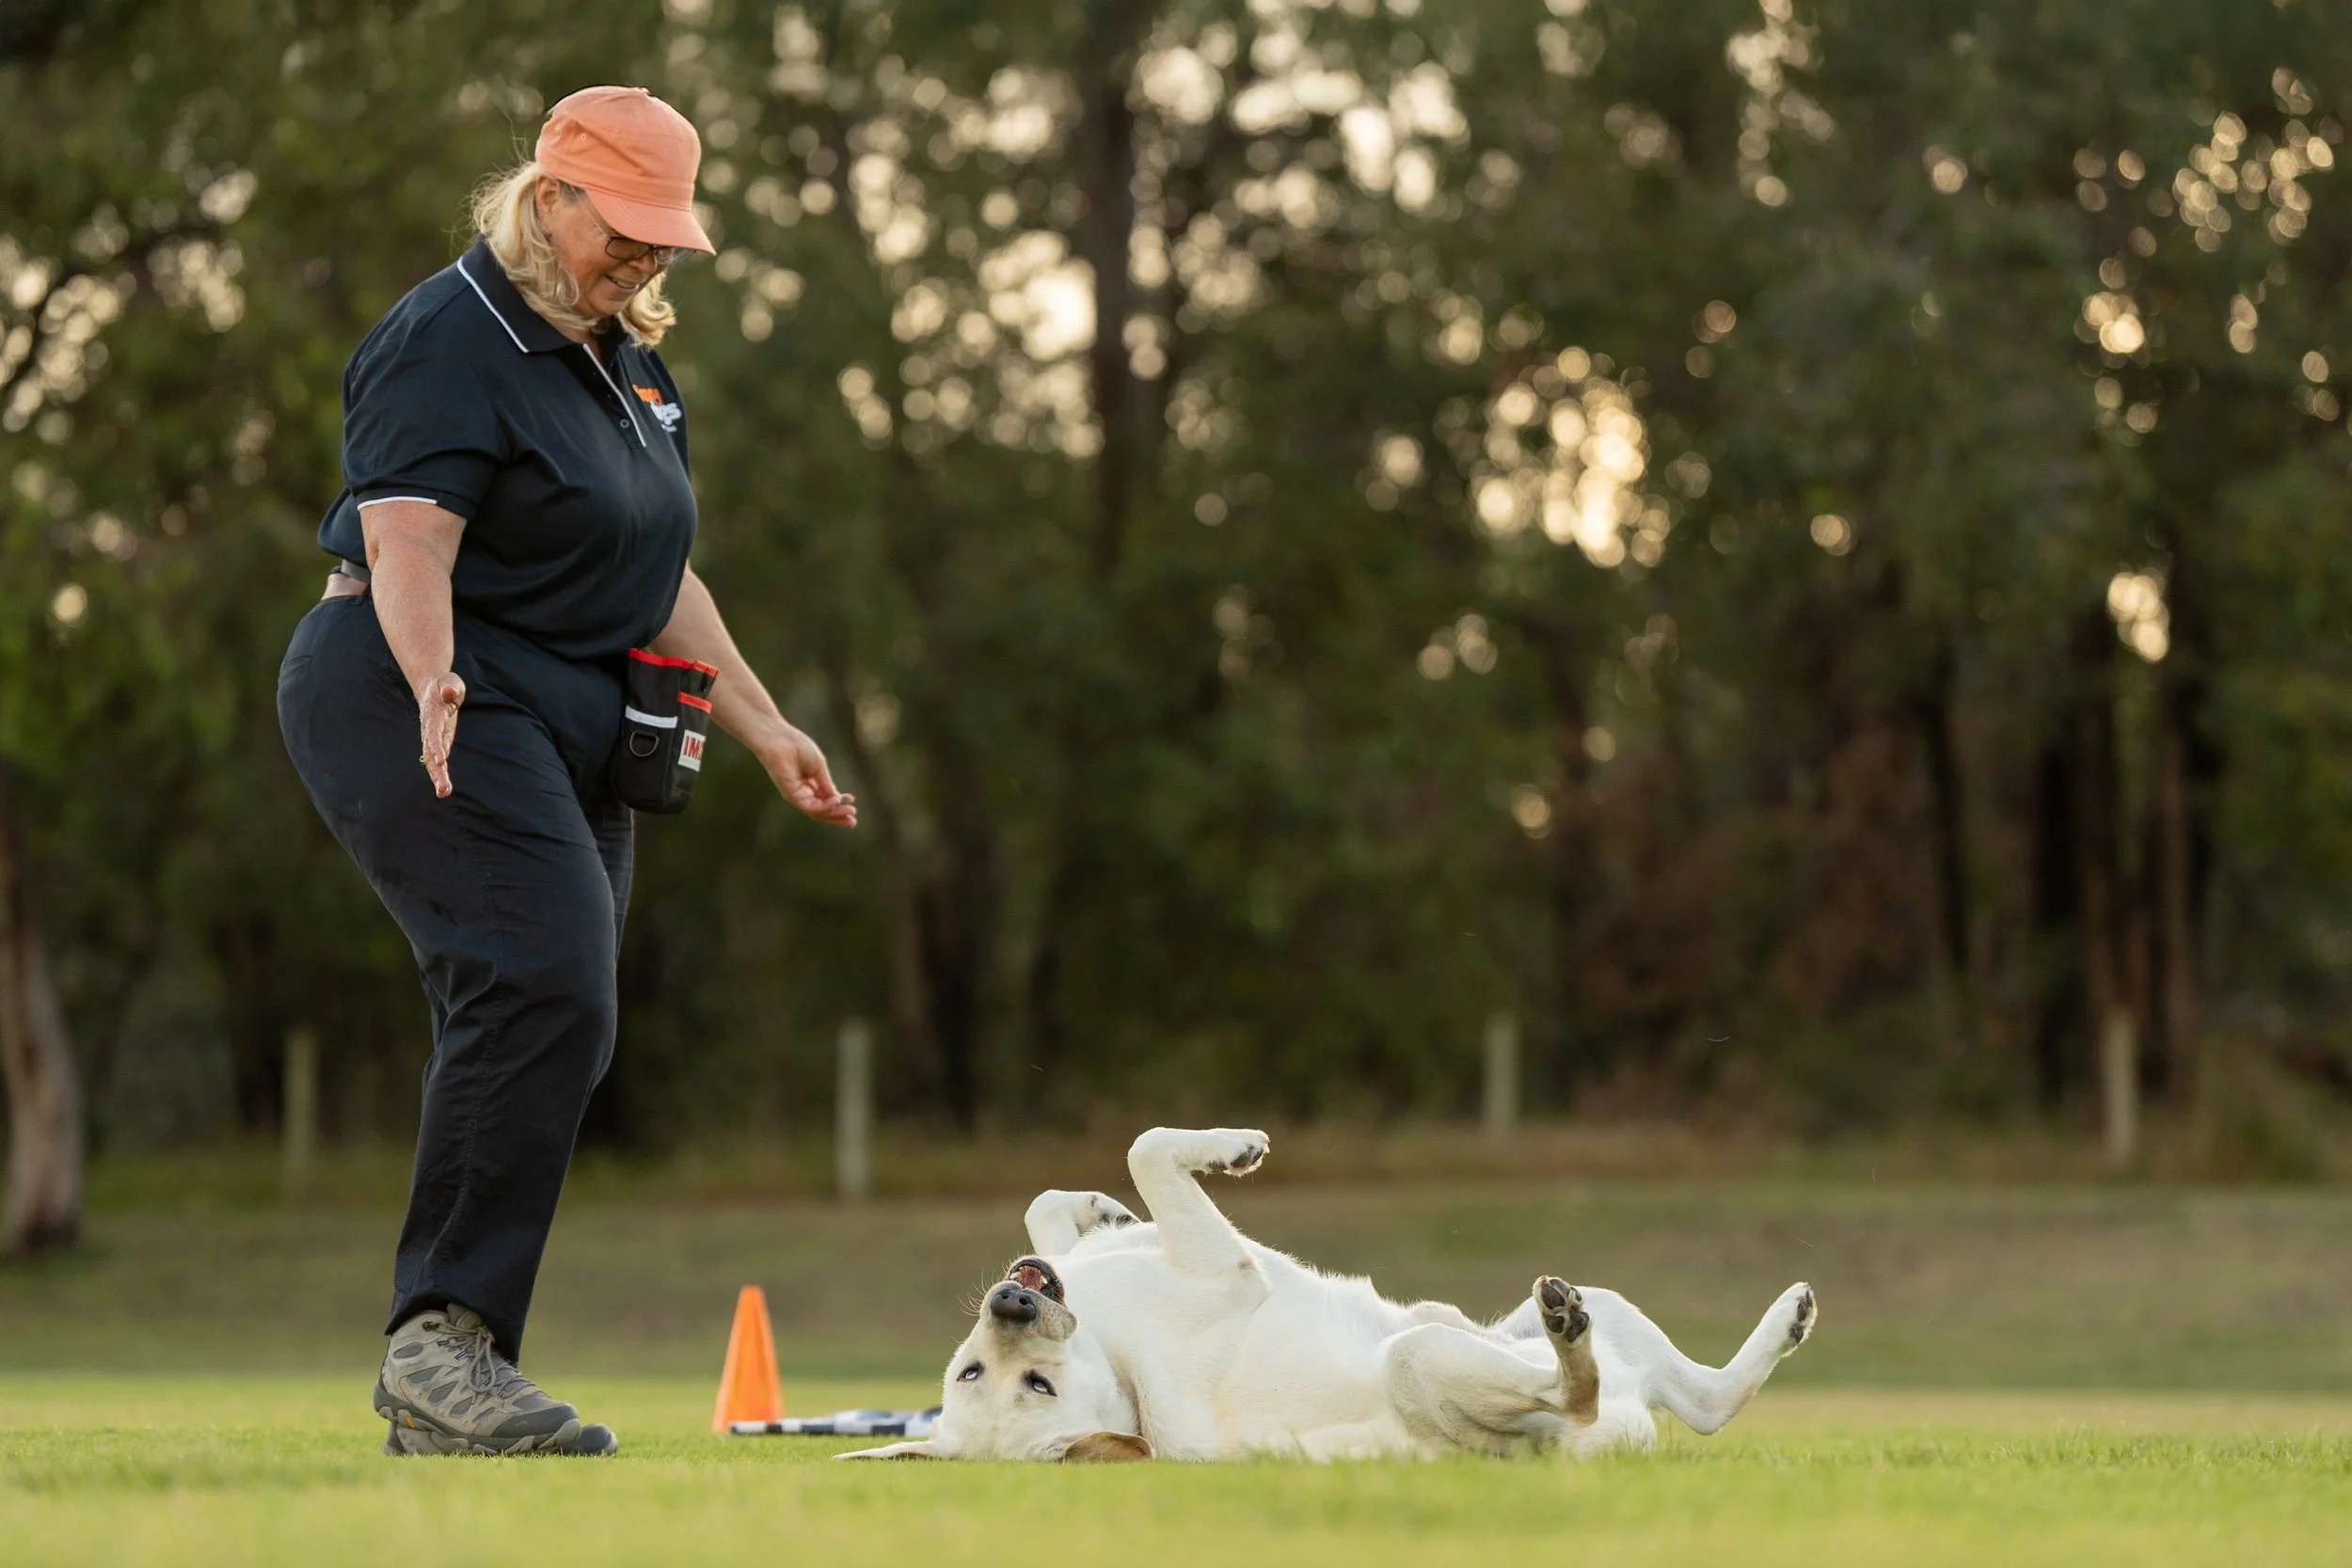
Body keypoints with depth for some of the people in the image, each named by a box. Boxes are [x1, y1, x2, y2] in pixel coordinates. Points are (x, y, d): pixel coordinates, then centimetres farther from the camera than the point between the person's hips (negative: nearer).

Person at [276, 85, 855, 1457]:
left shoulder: (630, 359, 20)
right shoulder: (451, 341, -9)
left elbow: (658, 575, 26)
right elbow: (407, 543, -22)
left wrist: (767, 729, 22)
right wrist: (433, 683, -39)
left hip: (571, 728, 9)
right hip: (424, 705, -9)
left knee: (552, 1029, 1)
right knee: (542, 989, -25)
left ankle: (441, 1394, 3)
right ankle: (444, 1335, -28)